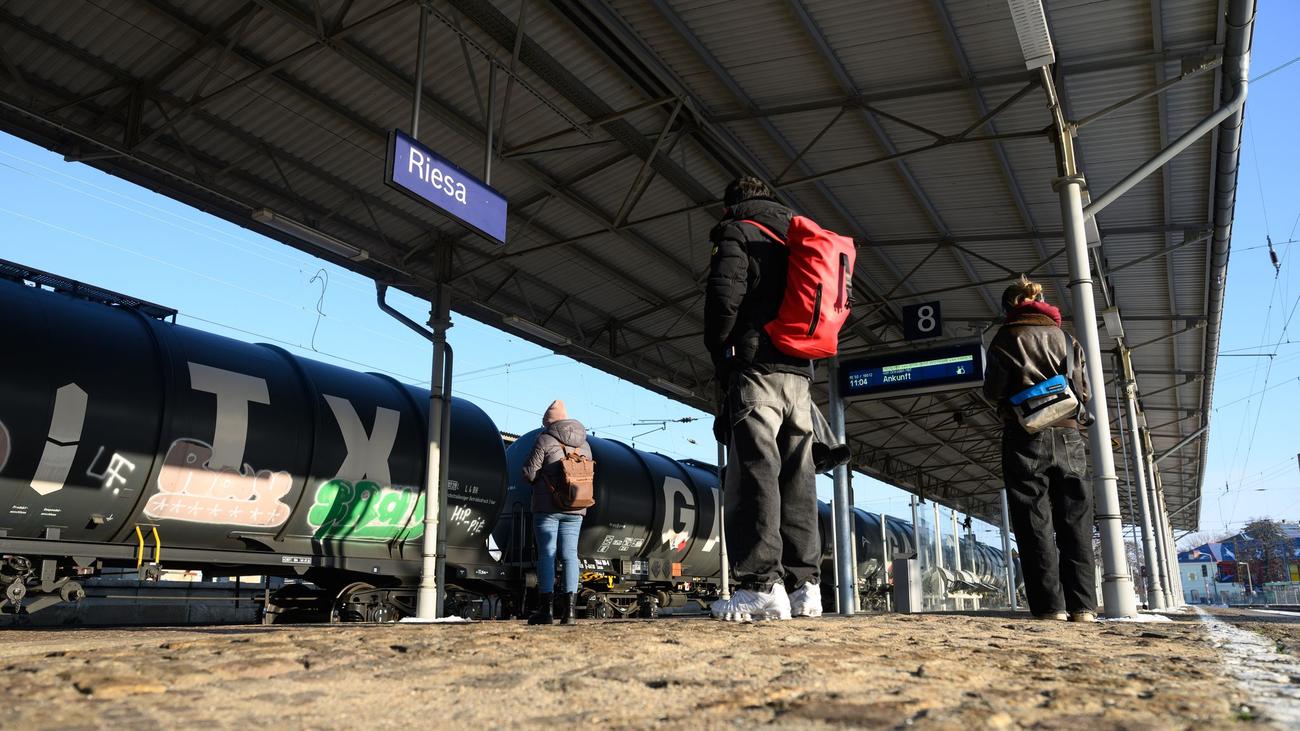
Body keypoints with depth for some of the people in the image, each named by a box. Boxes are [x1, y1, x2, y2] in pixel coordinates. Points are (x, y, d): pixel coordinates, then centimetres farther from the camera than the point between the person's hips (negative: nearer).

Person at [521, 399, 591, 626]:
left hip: (547, 507, -4)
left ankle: (547, 608, -4)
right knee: (570, 555, 4)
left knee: (546, 554, -2)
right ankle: (569, 609, 0)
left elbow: (529, 473, -7)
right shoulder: (584, 444, 12)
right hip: (575, 508, 5)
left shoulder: (545, 440, -5)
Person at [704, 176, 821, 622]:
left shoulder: (736, 231, 3)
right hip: (799, 370, 7)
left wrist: (718, 351, 0)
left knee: (754, 473, -10)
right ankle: (804, 585, 5)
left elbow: (724, 296, -12)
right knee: (796, 480, 6)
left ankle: (761, 585, -14)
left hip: (756, 368, -7)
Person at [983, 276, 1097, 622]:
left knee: (1035, 523, -2)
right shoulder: (1066, 338, 12)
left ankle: (1050, 606, -6)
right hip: (1068, 435, 3)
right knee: (1075, 522, 6)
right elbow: (1083, 392, 10)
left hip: (1025, 439, -3)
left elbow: (993, 391, -3)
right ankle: (1082, 605, 2)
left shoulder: (1006, 338, 1)